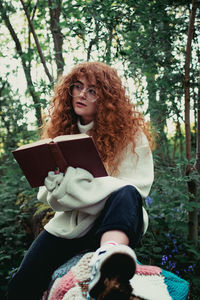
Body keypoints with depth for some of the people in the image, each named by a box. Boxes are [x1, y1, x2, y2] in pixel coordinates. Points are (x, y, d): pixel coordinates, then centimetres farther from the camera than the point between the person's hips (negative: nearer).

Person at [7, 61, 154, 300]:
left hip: (117, 224, -4)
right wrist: (55, 184, -21)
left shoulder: (130, 133, -6)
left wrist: (72, 180, -21)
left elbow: (135, 188, -15)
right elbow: (49, 196, 6)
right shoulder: (60, 130, 6)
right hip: (70, 224, 4)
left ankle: (106, 259, -63)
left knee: (126, 193, -38)